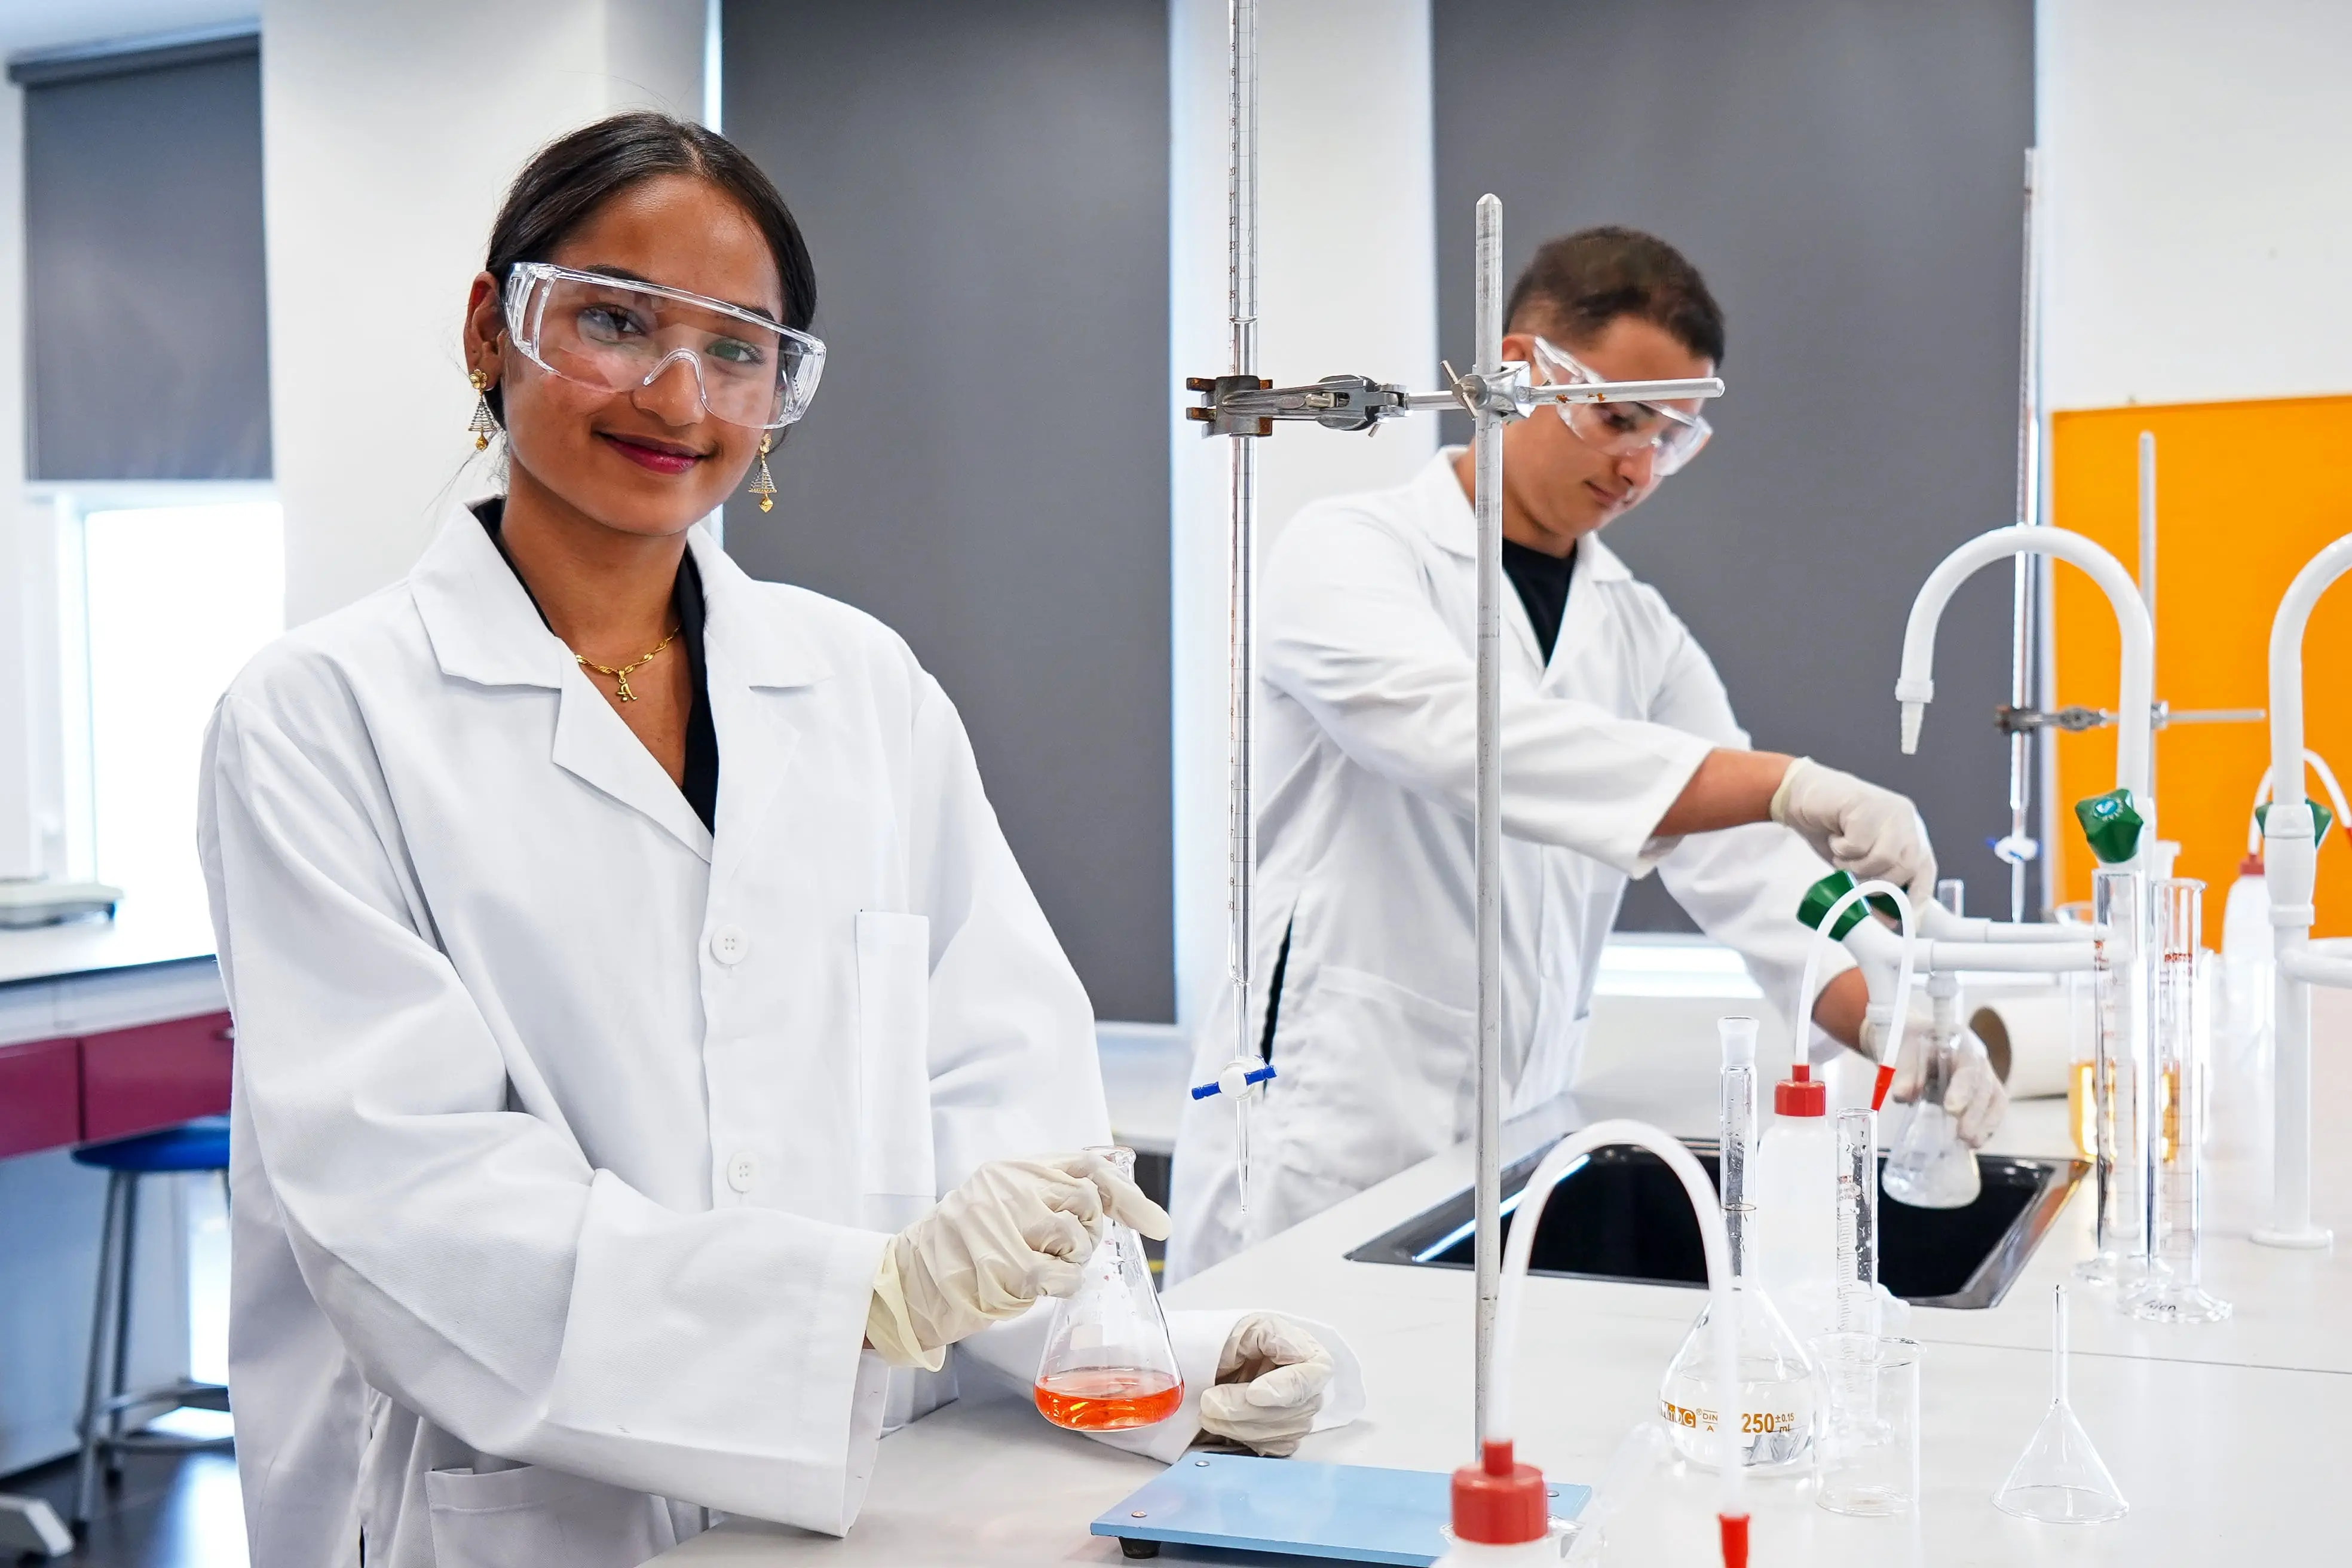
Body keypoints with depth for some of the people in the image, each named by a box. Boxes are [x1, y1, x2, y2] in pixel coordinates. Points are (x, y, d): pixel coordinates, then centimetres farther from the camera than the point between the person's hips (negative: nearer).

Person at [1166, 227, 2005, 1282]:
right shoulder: (1347, 554, -4)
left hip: (1514, 1153, 5)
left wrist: (1897, 1021, -16)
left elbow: (1746, 865, 3)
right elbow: (1467, 736, -23)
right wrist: (1789, 784, -32)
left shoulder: (1645, 638, 13)